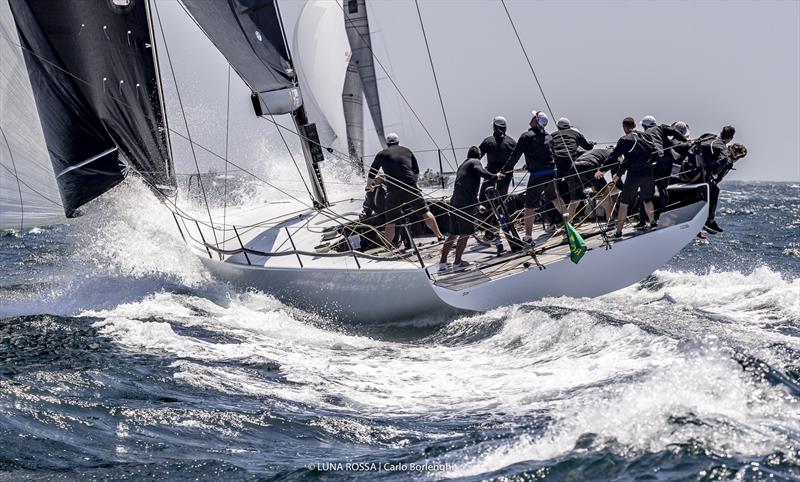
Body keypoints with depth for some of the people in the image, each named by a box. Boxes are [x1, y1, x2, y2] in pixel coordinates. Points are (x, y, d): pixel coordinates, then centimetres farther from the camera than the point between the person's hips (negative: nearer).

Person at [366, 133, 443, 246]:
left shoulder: (382, 154, 12)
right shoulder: (407, 151, 15)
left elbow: (371, 174, 23)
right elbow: (416, 171, 19)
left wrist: (368, 186, 40)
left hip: (393, 191, -1)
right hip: (411, 188, 1)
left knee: (390, 223, 4)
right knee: (425, 212, 14)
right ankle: (439, 236, 16)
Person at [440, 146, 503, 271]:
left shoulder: (462, 166, 27)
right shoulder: (474, 162, 2)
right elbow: (483, 174, -18)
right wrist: (496, 176, 0)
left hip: (454, 202, 8)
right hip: (466, 203, -8)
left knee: (452, 234, 11)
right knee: (465, 233, 1)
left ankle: (442, 262, 8)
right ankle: (457, 262, 2)